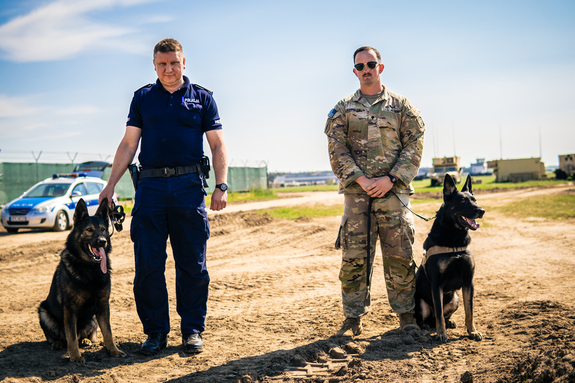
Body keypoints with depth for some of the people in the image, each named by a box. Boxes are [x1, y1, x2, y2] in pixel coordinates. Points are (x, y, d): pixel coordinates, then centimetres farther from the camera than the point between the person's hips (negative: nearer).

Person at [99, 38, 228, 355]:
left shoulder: (201, 98, 11)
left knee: (192, 264, 2)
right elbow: (128, 144, 12)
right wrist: (110, 185, 5)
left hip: (189, 186, -1)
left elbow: (218, 145, 8)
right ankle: (155, 331, 12)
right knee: (148, 264, 1)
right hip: (150, 186, 1)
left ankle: (192, 330, 13)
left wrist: (221, 186, -4)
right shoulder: (142, 98, 14)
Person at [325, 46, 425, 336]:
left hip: (394, 191, 0)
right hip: (356, 192, 0)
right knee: (354, 257, -1)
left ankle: (406, 314, 15)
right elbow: (337, 149, 2)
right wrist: (361, 179, -11)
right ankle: (353, 318, 10)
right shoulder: (343, 109, 11)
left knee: (400, 256, 2)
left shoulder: (401, 106, 10)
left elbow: (414, 146, 3)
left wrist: (390, 178, -10)